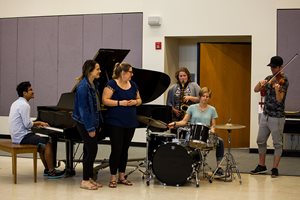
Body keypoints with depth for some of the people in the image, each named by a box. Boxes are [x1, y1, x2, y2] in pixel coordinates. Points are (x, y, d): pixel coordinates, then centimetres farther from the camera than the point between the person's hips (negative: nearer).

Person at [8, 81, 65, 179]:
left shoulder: (16, 103, 15)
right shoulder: (24, 105, -17)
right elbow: (27, 124, -21)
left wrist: (36, 124, 10)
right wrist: (38, 123, -3)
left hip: (17, 135, 11)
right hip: (22, 137, -11)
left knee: (42, 144, 22)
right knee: (48, 143, -12)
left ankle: (47, 169, 20)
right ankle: (51, 171, -10)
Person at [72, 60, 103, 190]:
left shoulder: (93, 84, 9)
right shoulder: (83, 86, -18)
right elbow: (83, 109, -20)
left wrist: (98, 124, 11)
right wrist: (90, 128, -19)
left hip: (94, 121, 9)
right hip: (85, 124, -9)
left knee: (90, 150, 12)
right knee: (91, 150, -7)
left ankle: (89, 178, 19)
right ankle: (85, 181, 2)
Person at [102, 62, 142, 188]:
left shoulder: (133, 85, 11)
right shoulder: (112, 84, -8)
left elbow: (139, 100, 18)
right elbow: (105, 100, -13)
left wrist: (135, 102, -5)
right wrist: (120, 103, -21)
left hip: (130, 123, 6)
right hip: (115, 123, -6)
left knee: (125, 149, 11)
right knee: (116, 149, -7)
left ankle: (122, 176, 20)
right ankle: (113, 178, 2)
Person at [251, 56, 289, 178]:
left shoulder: (283, 81, -11)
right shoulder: (269, 79, 9)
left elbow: (279, 99, -22)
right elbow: (256, 90, 4)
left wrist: (277, 89, -42)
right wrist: (261, 83, -17)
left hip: (277, 117, -7)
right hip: (265, 115, 7)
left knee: (277, 144, 1)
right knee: (260, 141, 12)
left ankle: (275, 169, 8)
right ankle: (261, 166, 23)